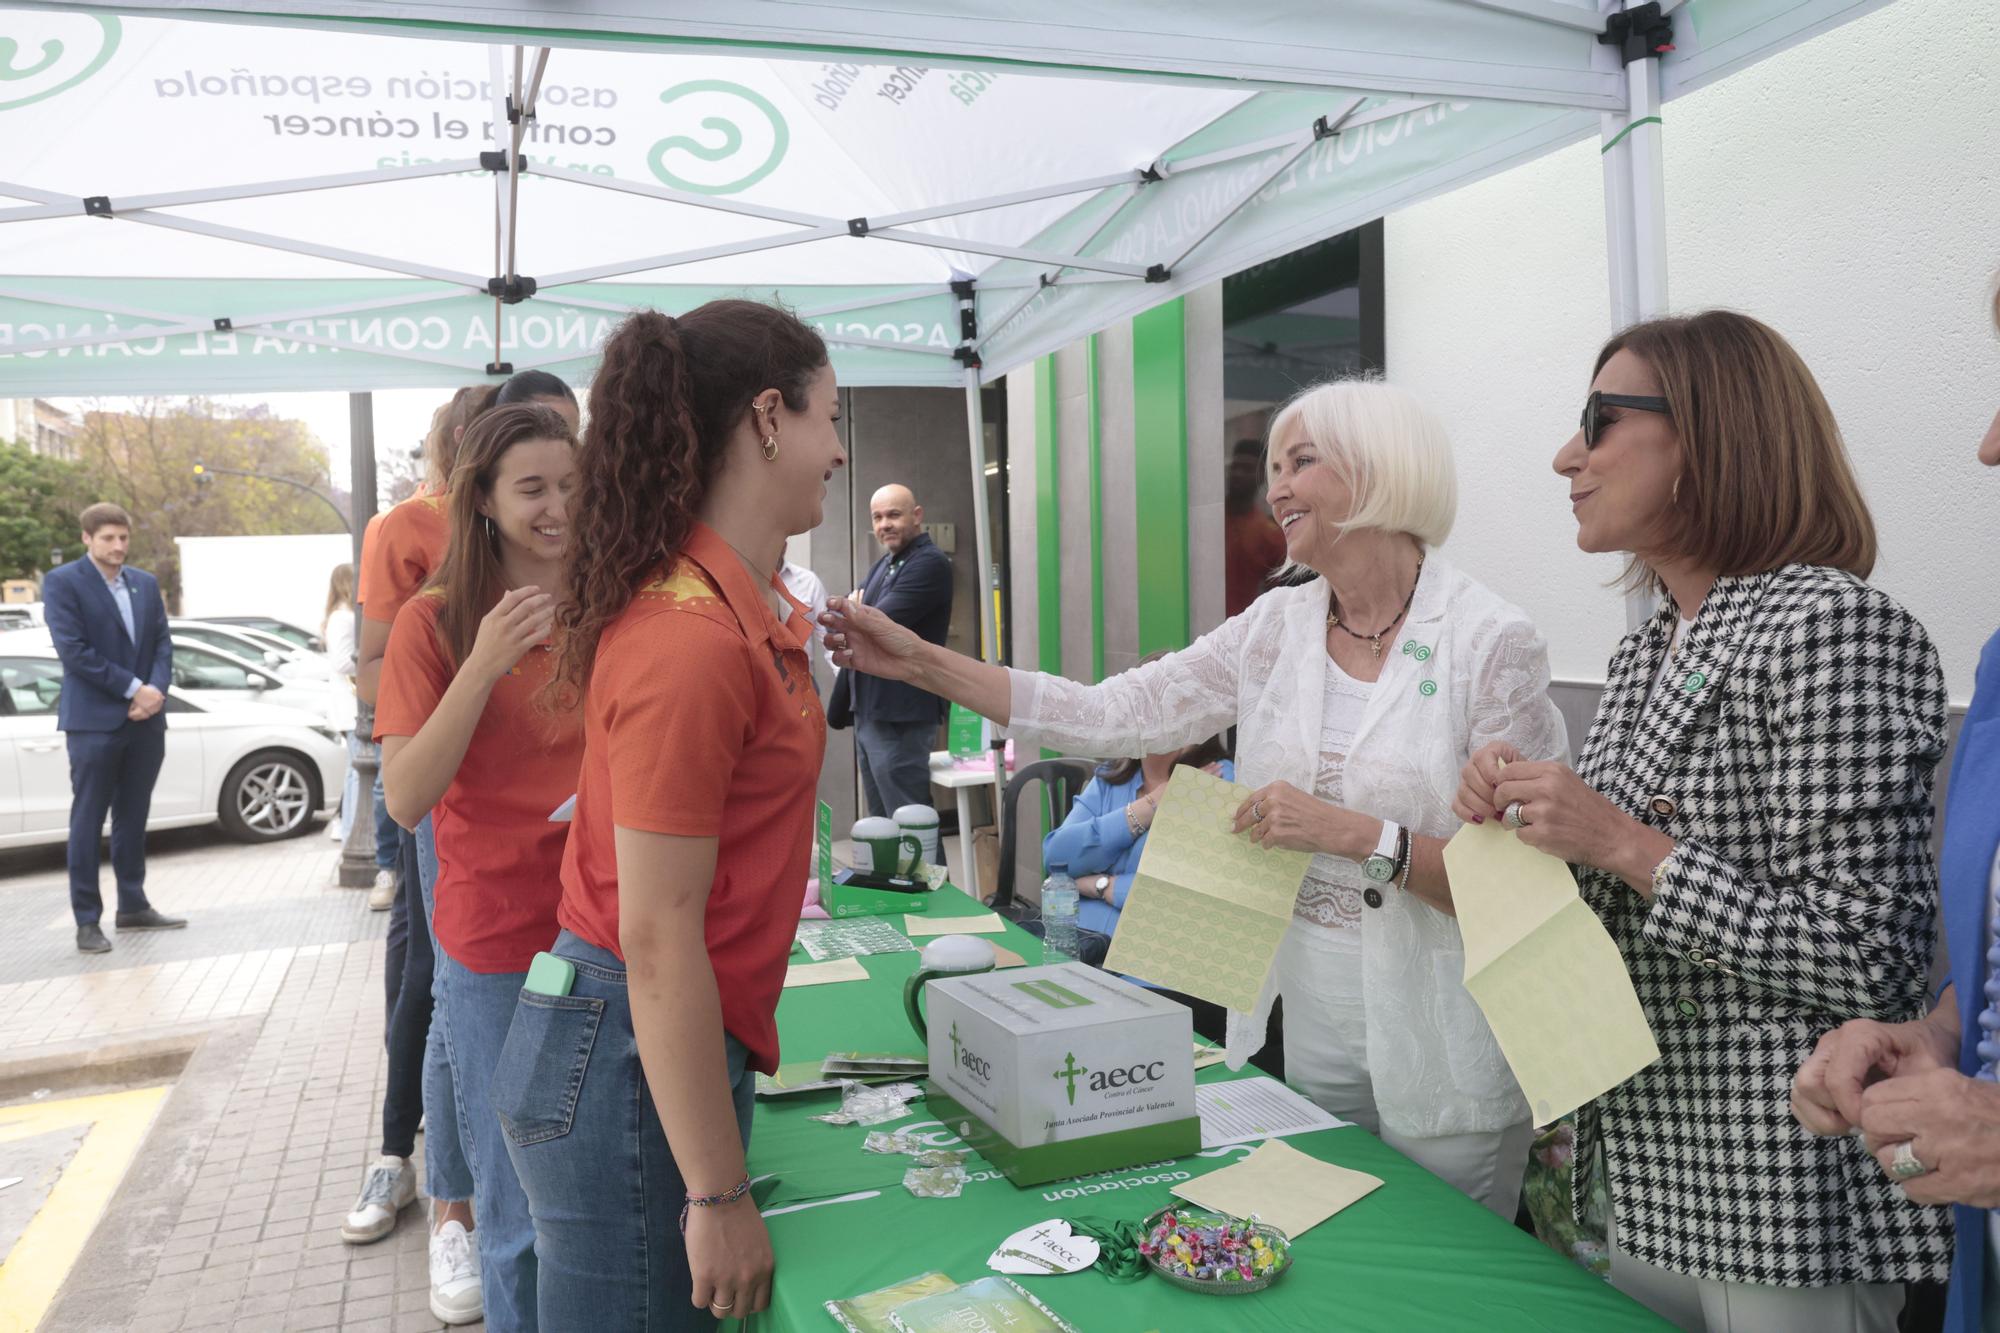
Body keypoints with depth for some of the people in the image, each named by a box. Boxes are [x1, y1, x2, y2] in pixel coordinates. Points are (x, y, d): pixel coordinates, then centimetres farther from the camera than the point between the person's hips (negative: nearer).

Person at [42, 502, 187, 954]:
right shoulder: (62, 582, -4)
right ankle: (87, 921, 5)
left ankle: (133, 907, 21)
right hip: (93, 720, -5)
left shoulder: (146, 583, 13)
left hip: (145, 720, 5)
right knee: (88, 821, 0)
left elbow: (162, 642, 9)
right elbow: (73, 649, -13)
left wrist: (157, 689, -9)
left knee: (133, 818, 12)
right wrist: (133, 688, -15)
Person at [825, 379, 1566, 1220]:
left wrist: (1356, 834, -25)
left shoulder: (1492, 643, -14)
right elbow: (1110, 717, -4)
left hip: (1444, 1050, -5)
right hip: (1309, 1030, 5)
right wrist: (920, 662, -8)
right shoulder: (1276, 628, 1)